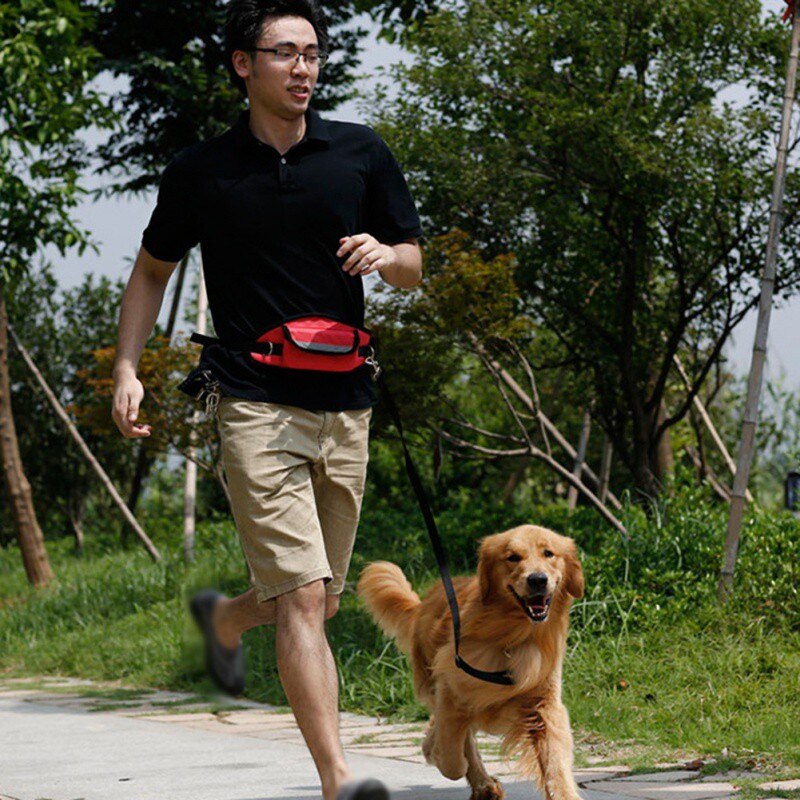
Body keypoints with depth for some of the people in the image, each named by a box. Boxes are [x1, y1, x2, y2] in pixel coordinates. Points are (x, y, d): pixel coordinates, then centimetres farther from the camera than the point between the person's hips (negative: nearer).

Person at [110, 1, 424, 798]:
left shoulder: (361, 154, 5)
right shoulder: (201, 171, 1)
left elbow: (413, 265, 13)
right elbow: (152, 270, 15)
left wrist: (383, 255, -11)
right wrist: (127, 369, 3)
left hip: (344, 405, 4)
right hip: (256, 408, -4)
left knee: (322, 600, 15)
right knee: (301, 596, -16)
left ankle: (224, 617, 48)